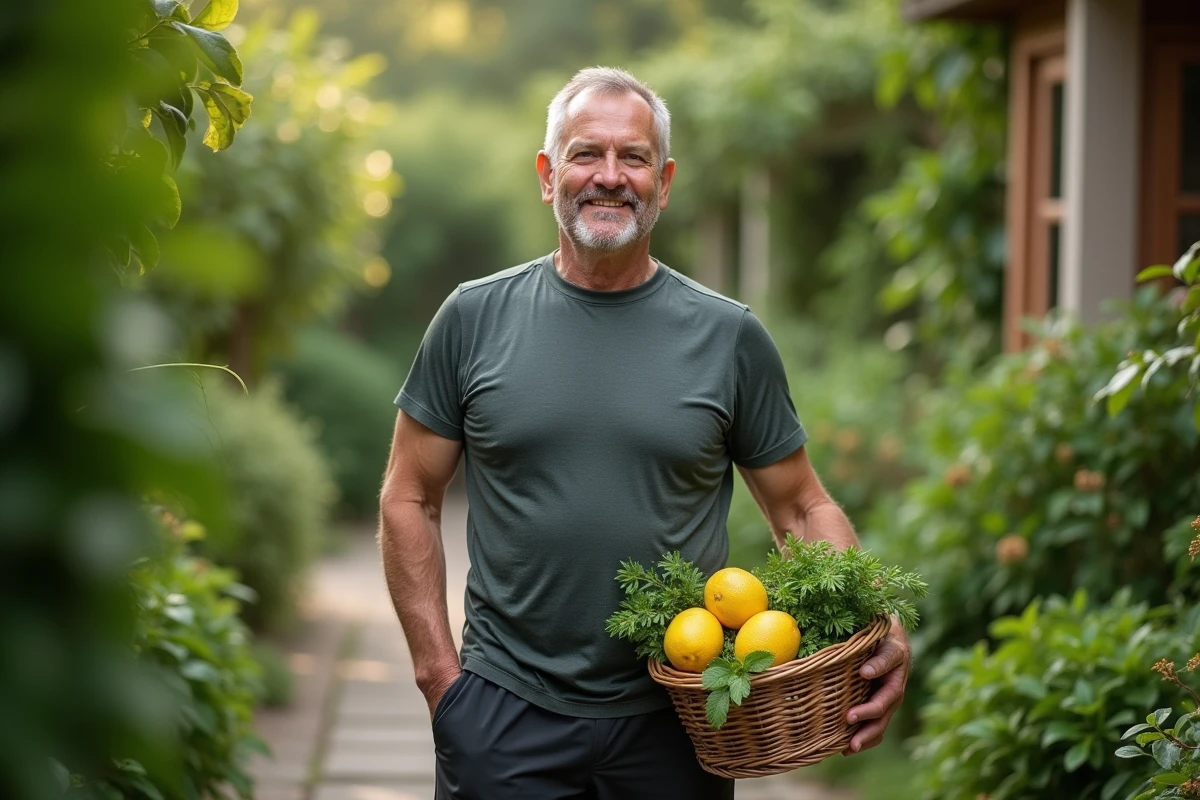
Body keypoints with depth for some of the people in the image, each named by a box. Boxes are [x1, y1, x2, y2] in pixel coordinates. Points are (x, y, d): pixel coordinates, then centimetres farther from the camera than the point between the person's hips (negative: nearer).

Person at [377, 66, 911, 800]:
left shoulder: (729, 337, 1)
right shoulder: (476, 319, 0)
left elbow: (802, 506, 4)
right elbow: (410, 499, 4)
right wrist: (439, 674, -3)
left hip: (677, 725, 1)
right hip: (505, 713, 0)